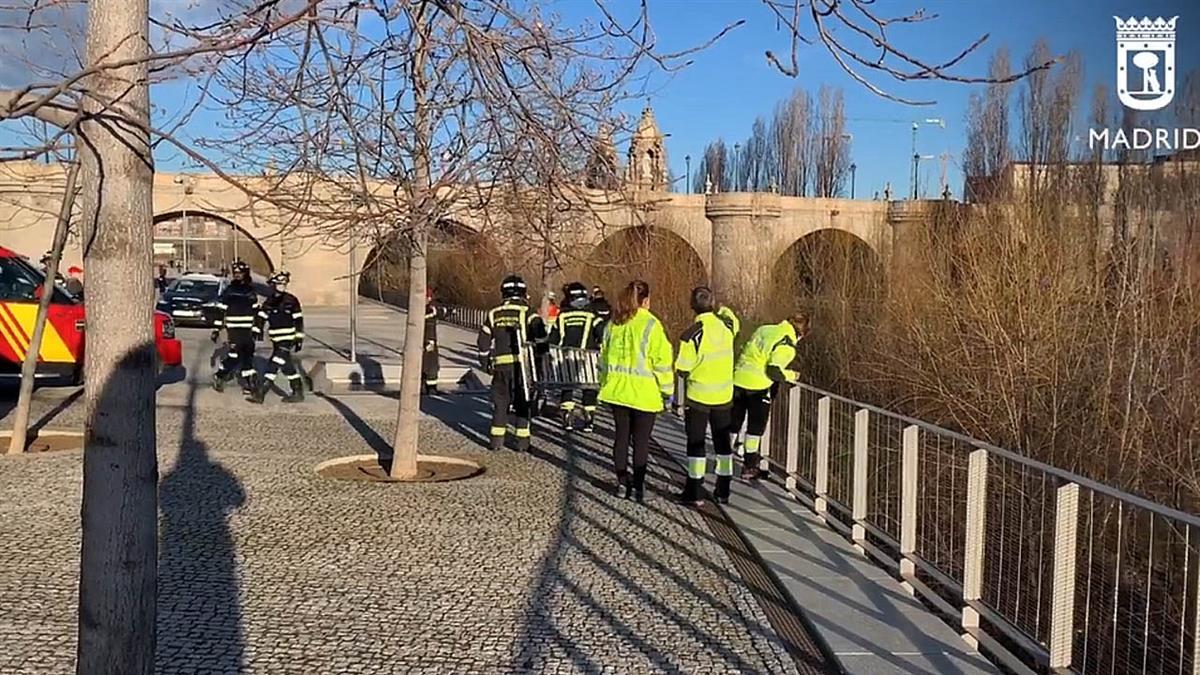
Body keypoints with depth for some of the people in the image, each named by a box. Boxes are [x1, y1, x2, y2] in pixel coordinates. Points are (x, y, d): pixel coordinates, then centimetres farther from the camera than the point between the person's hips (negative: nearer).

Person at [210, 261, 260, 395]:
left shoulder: (251, 291, 10)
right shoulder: (229, 291, -2)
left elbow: (256, 312, 17)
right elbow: (220, 311, -3)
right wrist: (216, 329, -6)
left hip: (247, 330, 4)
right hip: (234, 330, -4)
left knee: (248, 357, 6)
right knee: (233, 356, -10)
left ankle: (248, 383, 11)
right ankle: (218, 377, 7)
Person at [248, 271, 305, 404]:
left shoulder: (291, 301, -5)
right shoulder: (269, 302, 8)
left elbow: (298, 320, -4)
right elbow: (261, 316, 10)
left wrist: (299, 338, -6)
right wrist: (258, 330, -6)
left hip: (287, 340, -5)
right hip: (276, 341, 6)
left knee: (274, 365, -11)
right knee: (286, 365, 8)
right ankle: (298, 392, 16)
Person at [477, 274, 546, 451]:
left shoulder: (493, 314, 10)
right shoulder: (527, 312, -2)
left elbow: (483, 342, 12)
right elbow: (540, 336, -14)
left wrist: (486, 364, 22)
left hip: (500, 365, 3)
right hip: (522, 363, -3)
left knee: (500, 402, 12)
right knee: (522, 401, 6)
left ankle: (497, 439, 13)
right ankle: (522, 440, 6)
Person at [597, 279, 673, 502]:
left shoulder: (613, 323, 5)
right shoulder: (650, 325, -12)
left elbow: (604, 357, 12)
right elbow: (662, 361, -11)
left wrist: (604, 384, 22)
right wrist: (667, 390, -2)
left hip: (617, 390, 5)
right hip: (643, 393, -5)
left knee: (621, 436, 13)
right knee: (641, 441, 3)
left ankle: (623, 481, 18)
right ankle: (638, 486, 6)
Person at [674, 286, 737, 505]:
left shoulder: (692, 334, -19)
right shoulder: (726, 326, -5)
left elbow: (682, 370, -15)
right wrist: (717, 308, 16)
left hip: (698, 396, -4)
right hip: (724, 395, 4)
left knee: (696, 442, 6)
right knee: (723, 442, 15)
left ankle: (694, 491, 10)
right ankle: (723, 490, 22)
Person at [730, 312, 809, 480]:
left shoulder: (764, 329, 12)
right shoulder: (787, 345, -10)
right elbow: (773, 370, -19)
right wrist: (790, 376, -1)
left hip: (738, 379, 6)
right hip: (757, 386, -6)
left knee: (733, 423, 17)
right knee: (756, 427, 9)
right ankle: (749, 467, 14)